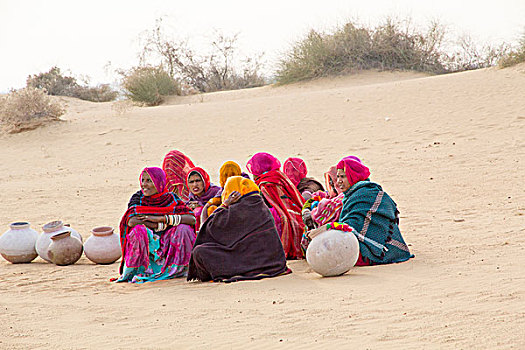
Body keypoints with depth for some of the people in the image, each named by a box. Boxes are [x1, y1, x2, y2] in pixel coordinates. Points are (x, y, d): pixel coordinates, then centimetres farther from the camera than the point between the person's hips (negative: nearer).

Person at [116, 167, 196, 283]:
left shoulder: (171, 198, -1)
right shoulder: (138, 198, -2)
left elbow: (192, 219, -16)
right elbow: (131, 221, -21)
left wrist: (161, 219, -23)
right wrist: (161, 225, -20)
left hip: (167, 246, 1)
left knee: (184, 229, -22)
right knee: (139, 230, -30)